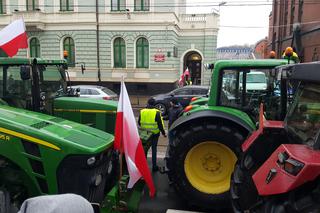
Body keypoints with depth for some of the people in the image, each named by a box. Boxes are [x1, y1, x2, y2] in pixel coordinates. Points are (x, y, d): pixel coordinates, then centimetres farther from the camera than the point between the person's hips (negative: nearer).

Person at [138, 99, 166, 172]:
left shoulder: (142, 112, -2)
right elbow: (160, 124, -11)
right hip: (155, 133, -2)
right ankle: (154, 166, 15)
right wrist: (163, 133, 0)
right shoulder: (157, 112, -12)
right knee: (154, 149, 10)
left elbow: (139, 123, 8)